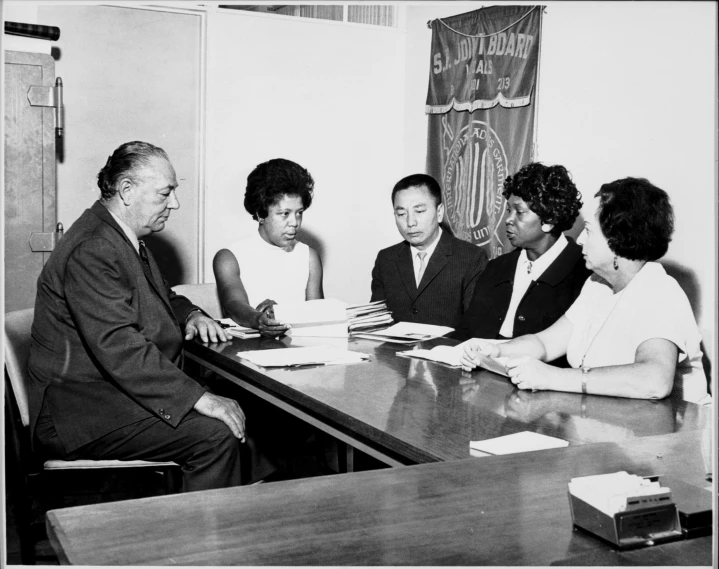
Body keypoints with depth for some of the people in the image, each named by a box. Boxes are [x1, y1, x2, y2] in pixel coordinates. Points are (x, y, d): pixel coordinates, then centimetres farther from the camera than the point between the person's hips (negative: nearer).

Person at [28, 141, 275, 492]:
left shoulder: (124, 238, 13)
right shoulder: (91, 252, -20)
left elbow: (163, 295, 28)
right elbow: (118, 347, -29)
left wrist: (190, 316, 4)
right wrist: (199, 398, -31)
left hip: (117, 389, 10)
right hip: (81, 410, -10)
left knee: (236, 413, -2)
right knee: (215, 434, -24)